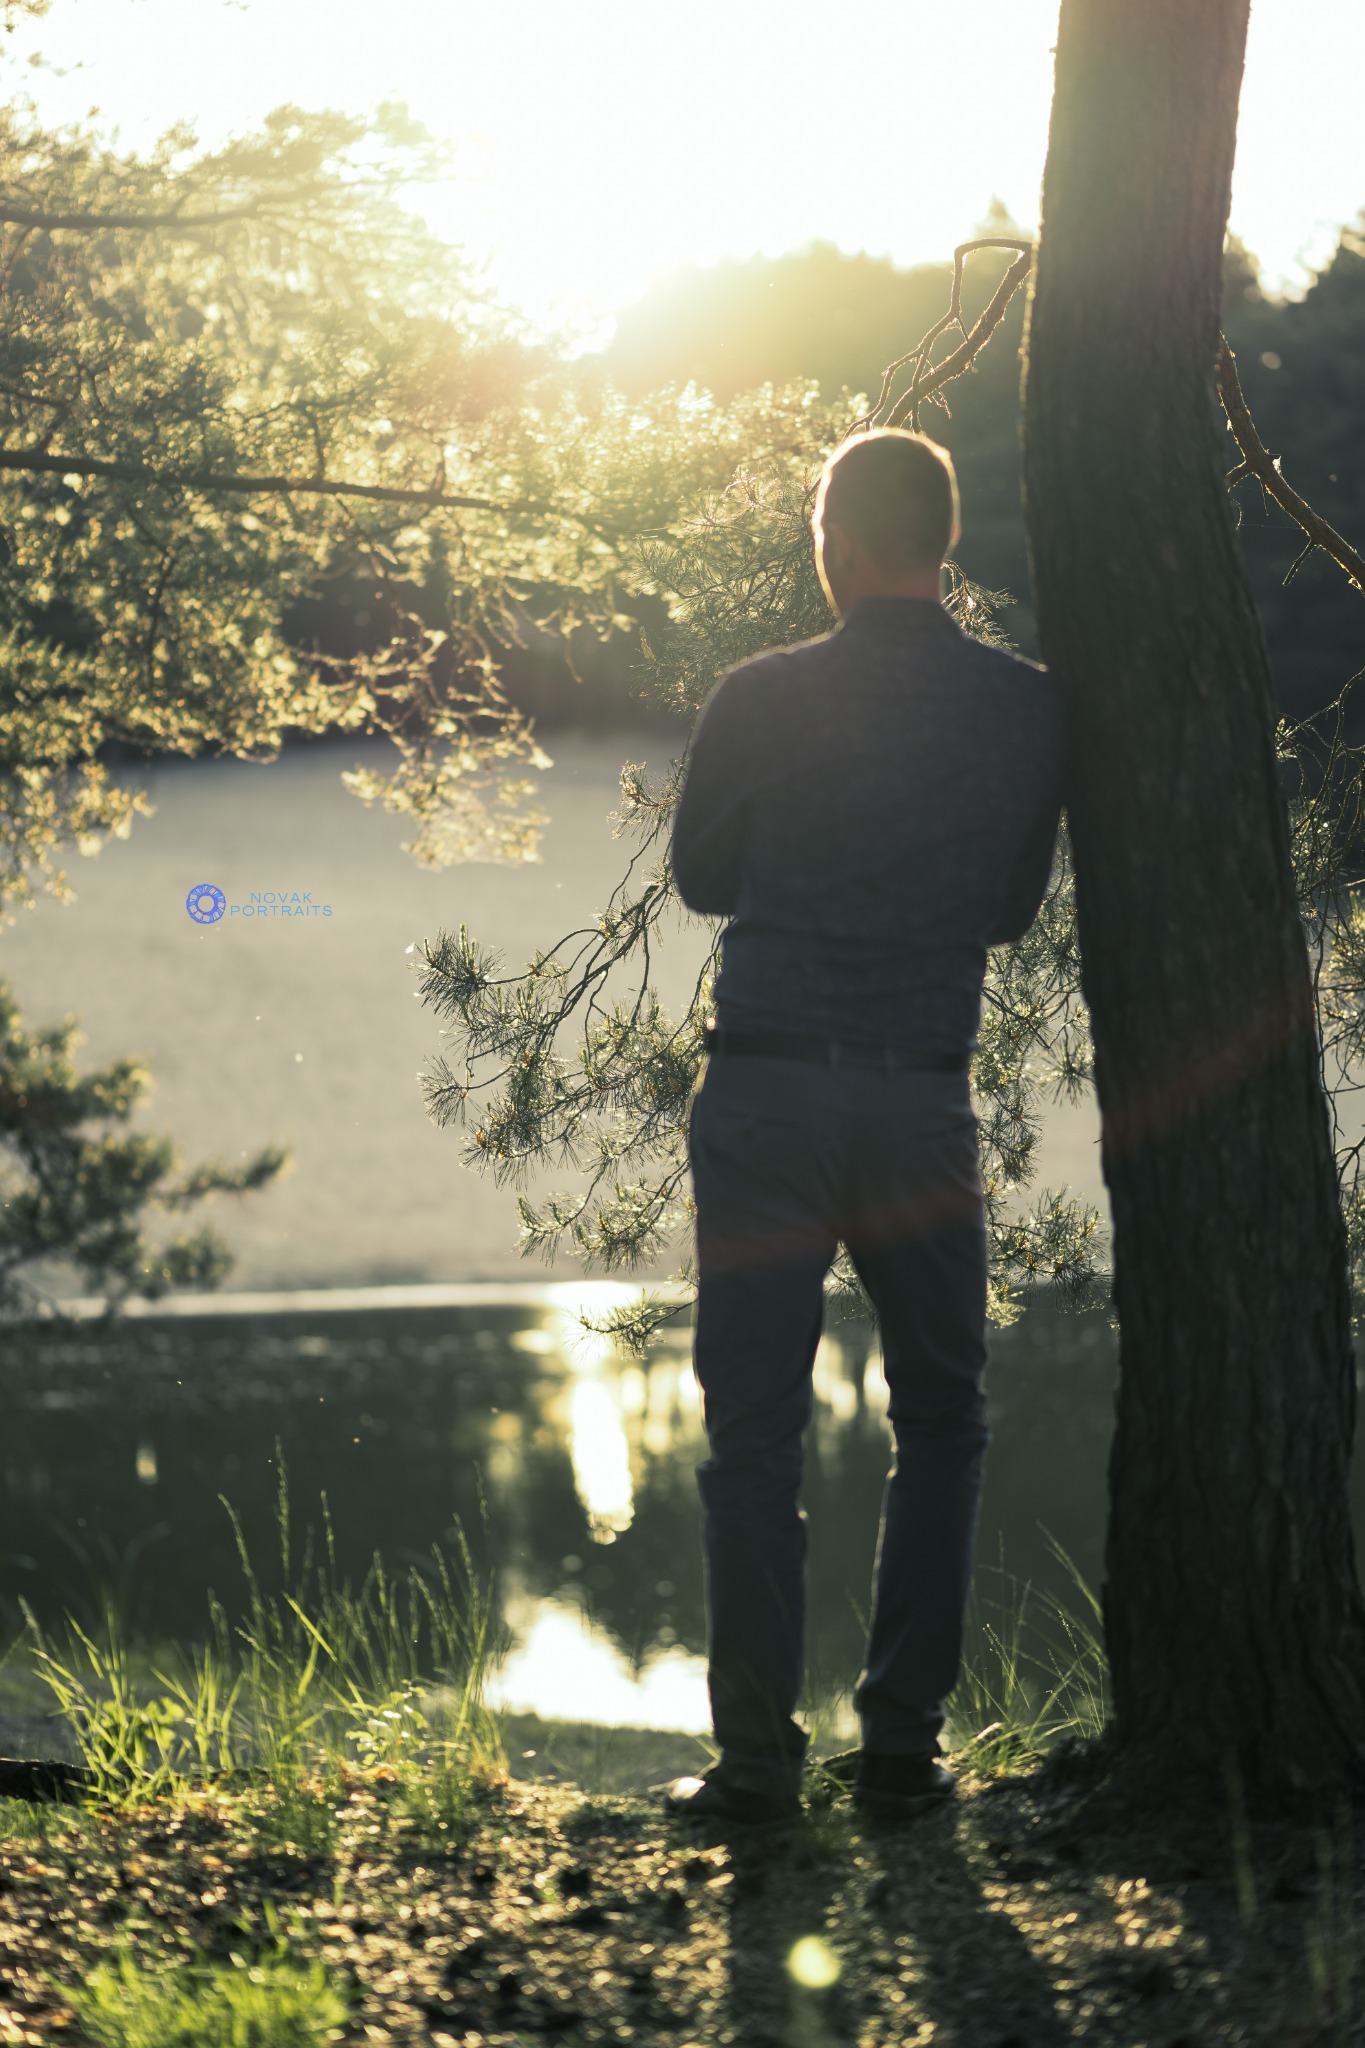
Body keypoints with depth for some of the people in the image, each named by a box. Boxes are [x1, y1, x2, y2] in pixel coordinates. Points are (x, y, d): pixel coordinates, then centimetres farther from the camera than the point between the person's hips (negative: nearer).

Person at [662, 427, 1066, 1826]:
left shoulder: (761, 701, -5)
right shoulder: (1028, 709, 0)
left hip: (764, 1094, -1)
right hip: (925, 1097, 2)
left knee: (753, 1433, 4)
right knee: (939, 1421, 15)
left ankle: (756, 1755, 1)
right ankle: (901, 1746, 10)